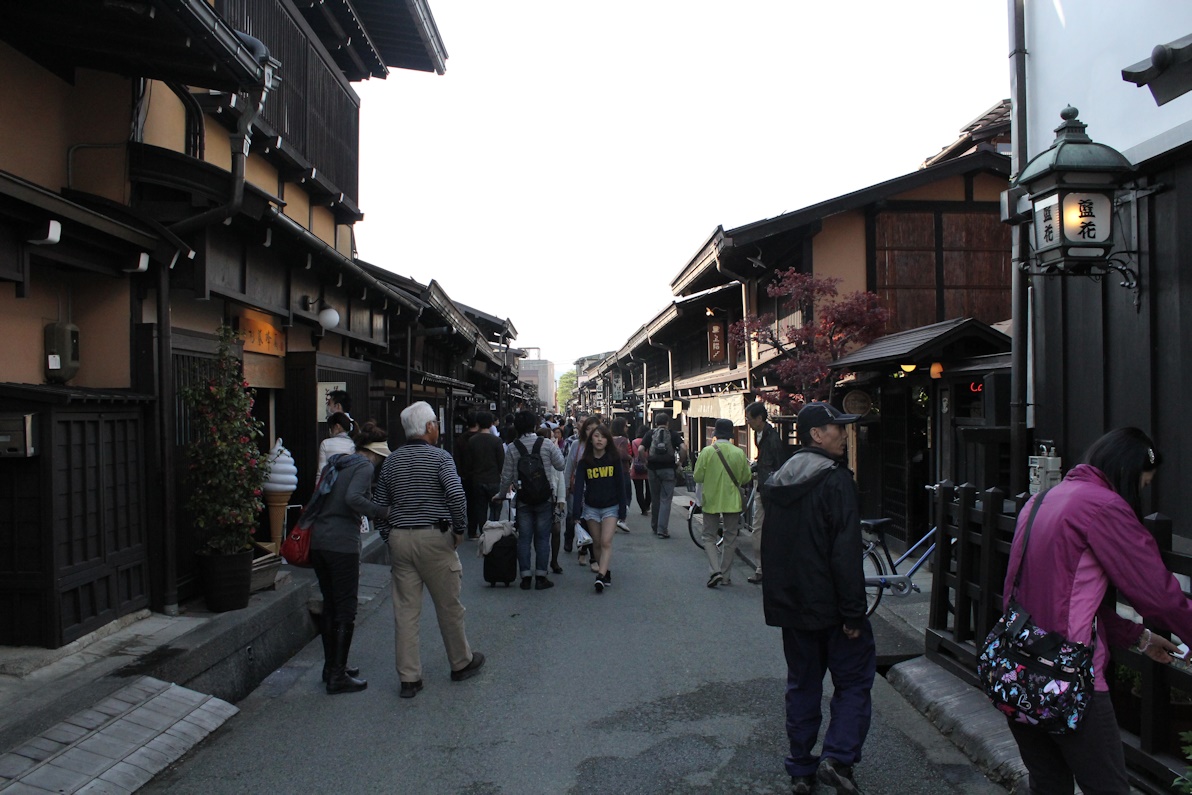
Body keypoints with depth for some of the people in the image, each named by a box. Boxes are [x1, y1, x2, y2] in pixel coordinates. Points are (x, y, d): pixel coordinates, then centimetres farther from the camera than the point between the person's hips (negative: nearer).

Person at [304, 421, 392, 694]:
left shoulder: (336, 462, 17)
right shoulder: (364, 466, -8)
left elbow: (320, 498, 16)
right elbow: (353, 498, -23)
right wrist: (384, 512, -16)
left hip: (318, 540, 8)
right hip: (342, 543, -8)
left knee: (330, 606, 18)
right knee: (345, 610, 1)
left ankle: (332, 666, 29)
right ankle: (338, 677, 6)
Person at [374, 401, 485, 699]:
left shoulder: (391, 460, 8)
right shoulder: (440, 457, -8)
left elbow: (381, 504, 9)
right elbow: (456, 495, -22)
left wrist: (389, 537, 15)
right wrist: (460, 529, -10)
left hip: (399, 538, 5)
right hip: (433, 538, -4)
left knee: (405, 610, 7)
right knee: (448, 606, 11)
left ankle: (409, 678, 11)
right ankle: (462, 663, 27)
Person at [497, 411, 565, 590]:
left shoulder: (512, 448, -4)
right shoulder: (547, 445, -7)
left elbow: (507, 476, -1)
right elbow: (560, 466, 2)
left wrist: (501, 494, 15)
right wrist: (557, 448, 18)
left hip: (523, 500, 1)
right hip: (544, 498, -1)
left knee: (524, 538, 8)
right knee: (542, 538, 6)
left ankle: (525, 577, 9)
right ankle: (541, 577, 7)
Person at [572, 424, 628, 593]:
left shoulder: (614, 459, -3)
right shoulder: (584, 462, -2)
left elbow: (620, 484, 0)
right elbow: (579, 485, -8)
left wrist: (622, 508, -4)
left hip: (610, 507, -2)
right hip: (591, 508, 2)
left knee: (606, 542, -14)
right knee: (597, 543, 7)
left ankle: (600, 576, -21)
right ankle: (606, 574, 19)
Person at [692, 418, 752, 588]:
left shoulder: (707, 451, -12)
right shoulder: (739, 453, -7)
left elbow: (698, 477, -8)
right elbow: (746, 478, 2)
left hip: (711, 501, -1)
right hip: (732, 502, 1)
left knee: (709, 537, 10)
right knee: (730, 539, 12)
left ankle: (715, 570, -8)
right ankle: (726, 576, 15)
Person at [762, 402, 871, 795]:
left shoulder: (778, 482, 9)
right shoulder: (835, 479, -16)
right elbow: (846, 553, -21)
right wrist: (853, 613, -17)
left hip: (790, 604, 7)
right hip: (829, 605, -7)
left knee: (801, 684, 15)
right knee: (854, 679, 7)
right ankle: (837, 757, -3)